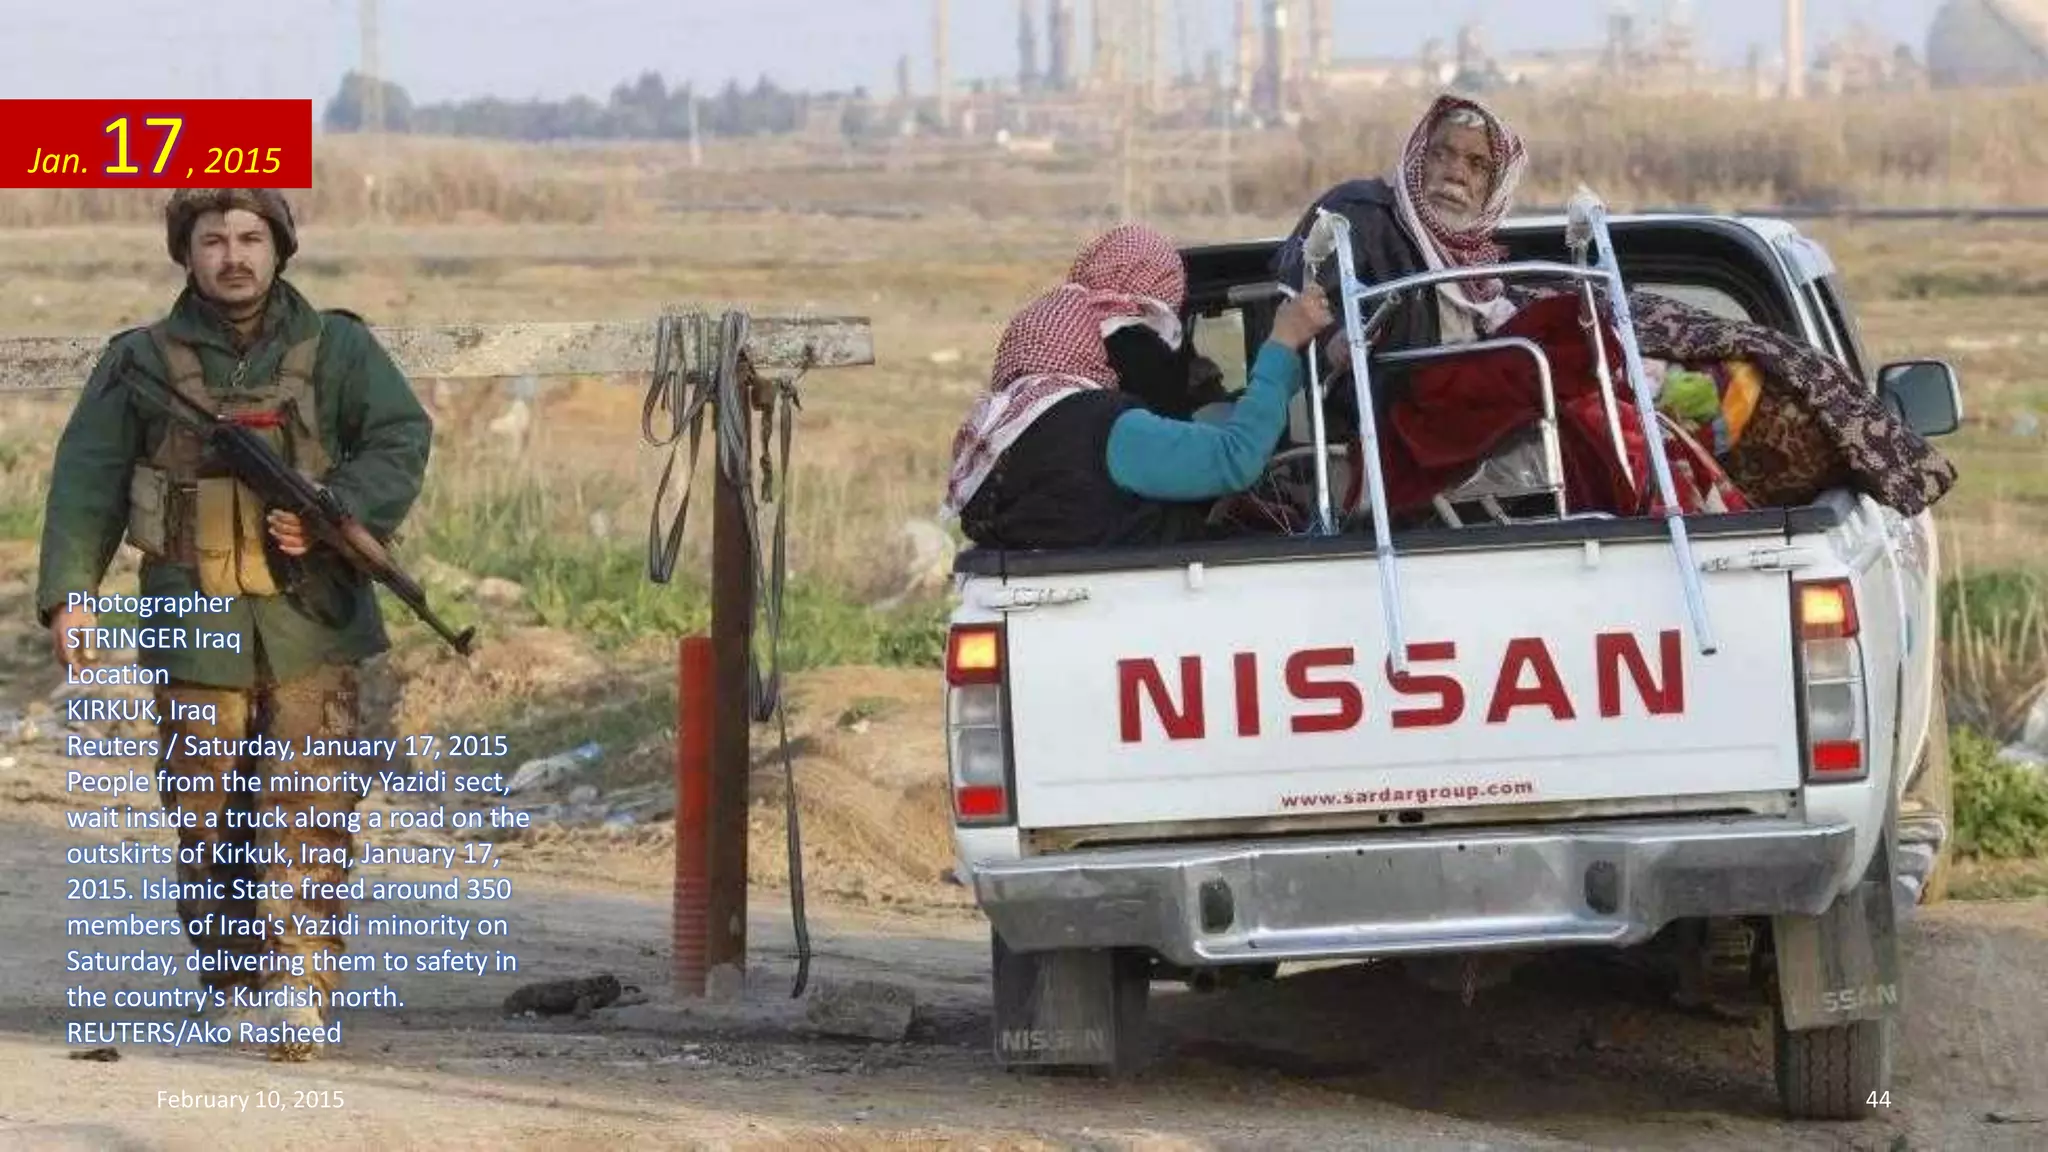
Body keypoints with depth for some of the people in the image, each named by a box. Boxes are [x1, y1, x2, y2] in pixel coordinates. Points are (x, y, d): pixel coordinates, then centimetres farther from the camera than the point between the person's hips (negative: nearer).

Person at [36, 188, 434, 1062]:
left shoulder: (336, 350, 7)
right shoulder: (141, 365, 6)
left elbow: (402, 438, -1)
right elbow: (85, 483, 3)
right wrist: (68, 592, -9)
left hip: (308, 623, -1)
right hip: (195, 628, 1)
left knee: (311, 809, -11)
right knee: (208, 818, 5)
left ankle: (299, 990, -13)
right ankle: (231, 981, 19)